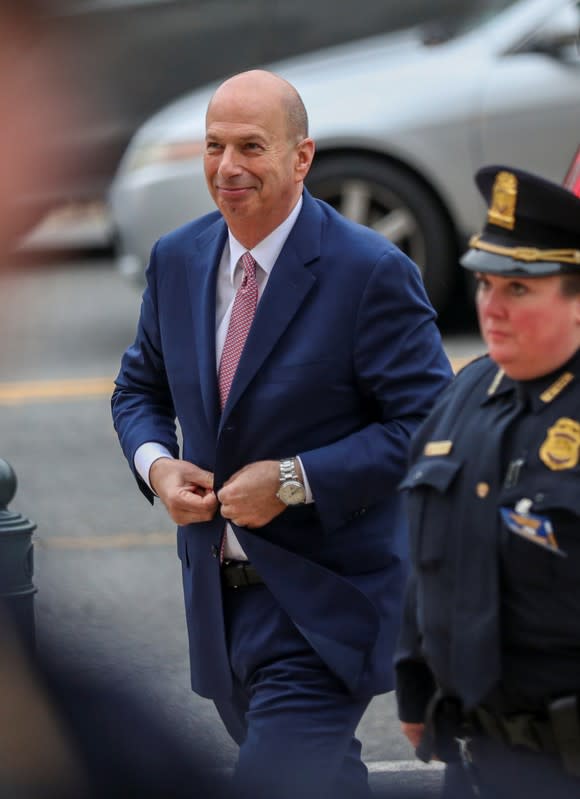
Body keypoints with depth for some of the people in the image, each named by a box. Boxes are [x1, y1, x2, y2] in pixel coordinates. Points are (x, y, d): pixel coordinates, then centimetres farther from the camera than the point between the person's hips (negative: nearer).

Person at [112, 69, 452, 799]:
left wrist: (295, 480, -22)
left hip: (323, 601, -6)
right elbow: (140, 388, 17)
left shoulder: (372, 273, -15)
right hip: (216, 594, 6)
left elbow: (430, 428, -17)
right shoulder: (176, 260, 5)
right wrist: (155, 464, -5)